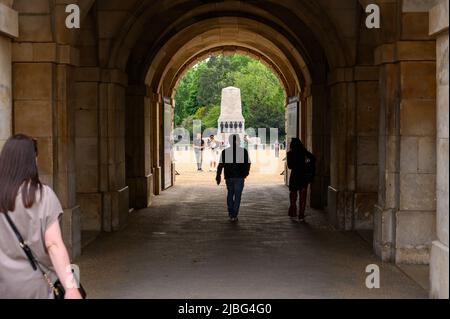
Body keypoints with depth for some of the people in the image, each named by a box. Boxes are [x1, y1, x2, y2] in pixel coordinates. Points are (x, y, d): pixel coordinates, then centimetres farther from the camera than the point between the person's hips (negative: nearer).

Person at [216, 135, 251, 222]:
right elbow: (248, 163, 0)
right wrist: (246, 173, 17)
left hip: (229, 176, 1)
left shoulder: (224, 152, -1)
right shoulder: (244, 151, -3)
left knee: (230, 194, 19)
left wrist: (218, 176, 5)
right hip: (240, 177, -1)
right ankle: (234, 215, 2)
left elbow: (220, 165, -3)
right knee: (237, 195, 5)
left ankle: (231, 213, 12)